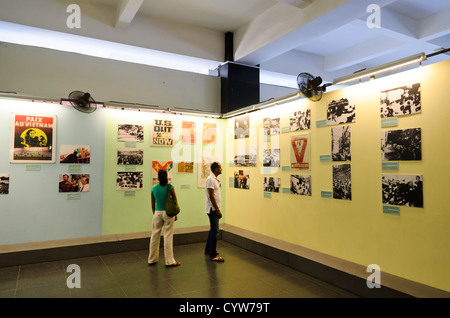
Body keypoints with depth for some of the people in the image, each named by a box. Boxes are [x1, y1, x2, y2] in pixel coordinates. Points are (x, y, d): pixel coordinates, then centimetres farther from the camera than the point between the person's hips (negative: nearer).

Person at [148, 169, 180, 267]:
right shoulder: (170, 187, -7)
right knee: (168, 236, 2)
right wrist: (175, 214, 7)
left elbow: (153, 204, 7)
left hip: (157, 213, 2)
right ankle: (169, 261, 7)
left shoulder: (154, 188, -1)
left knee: (155, 236, 13)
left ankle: (152, 259, 25)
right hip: (168, 213, -2)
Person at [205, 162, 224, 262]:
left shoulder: (215, 179, 14)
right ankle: (213, 255, -2)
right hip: (212, 209, -10)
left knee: (213, 229, 19)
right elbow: (211, 196, -22)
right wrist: (217, 210, -22)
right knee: (215, 231, -8)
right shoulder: (210, 179, -17)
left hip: (214, 209, 10)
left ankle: (208, 249, 31)